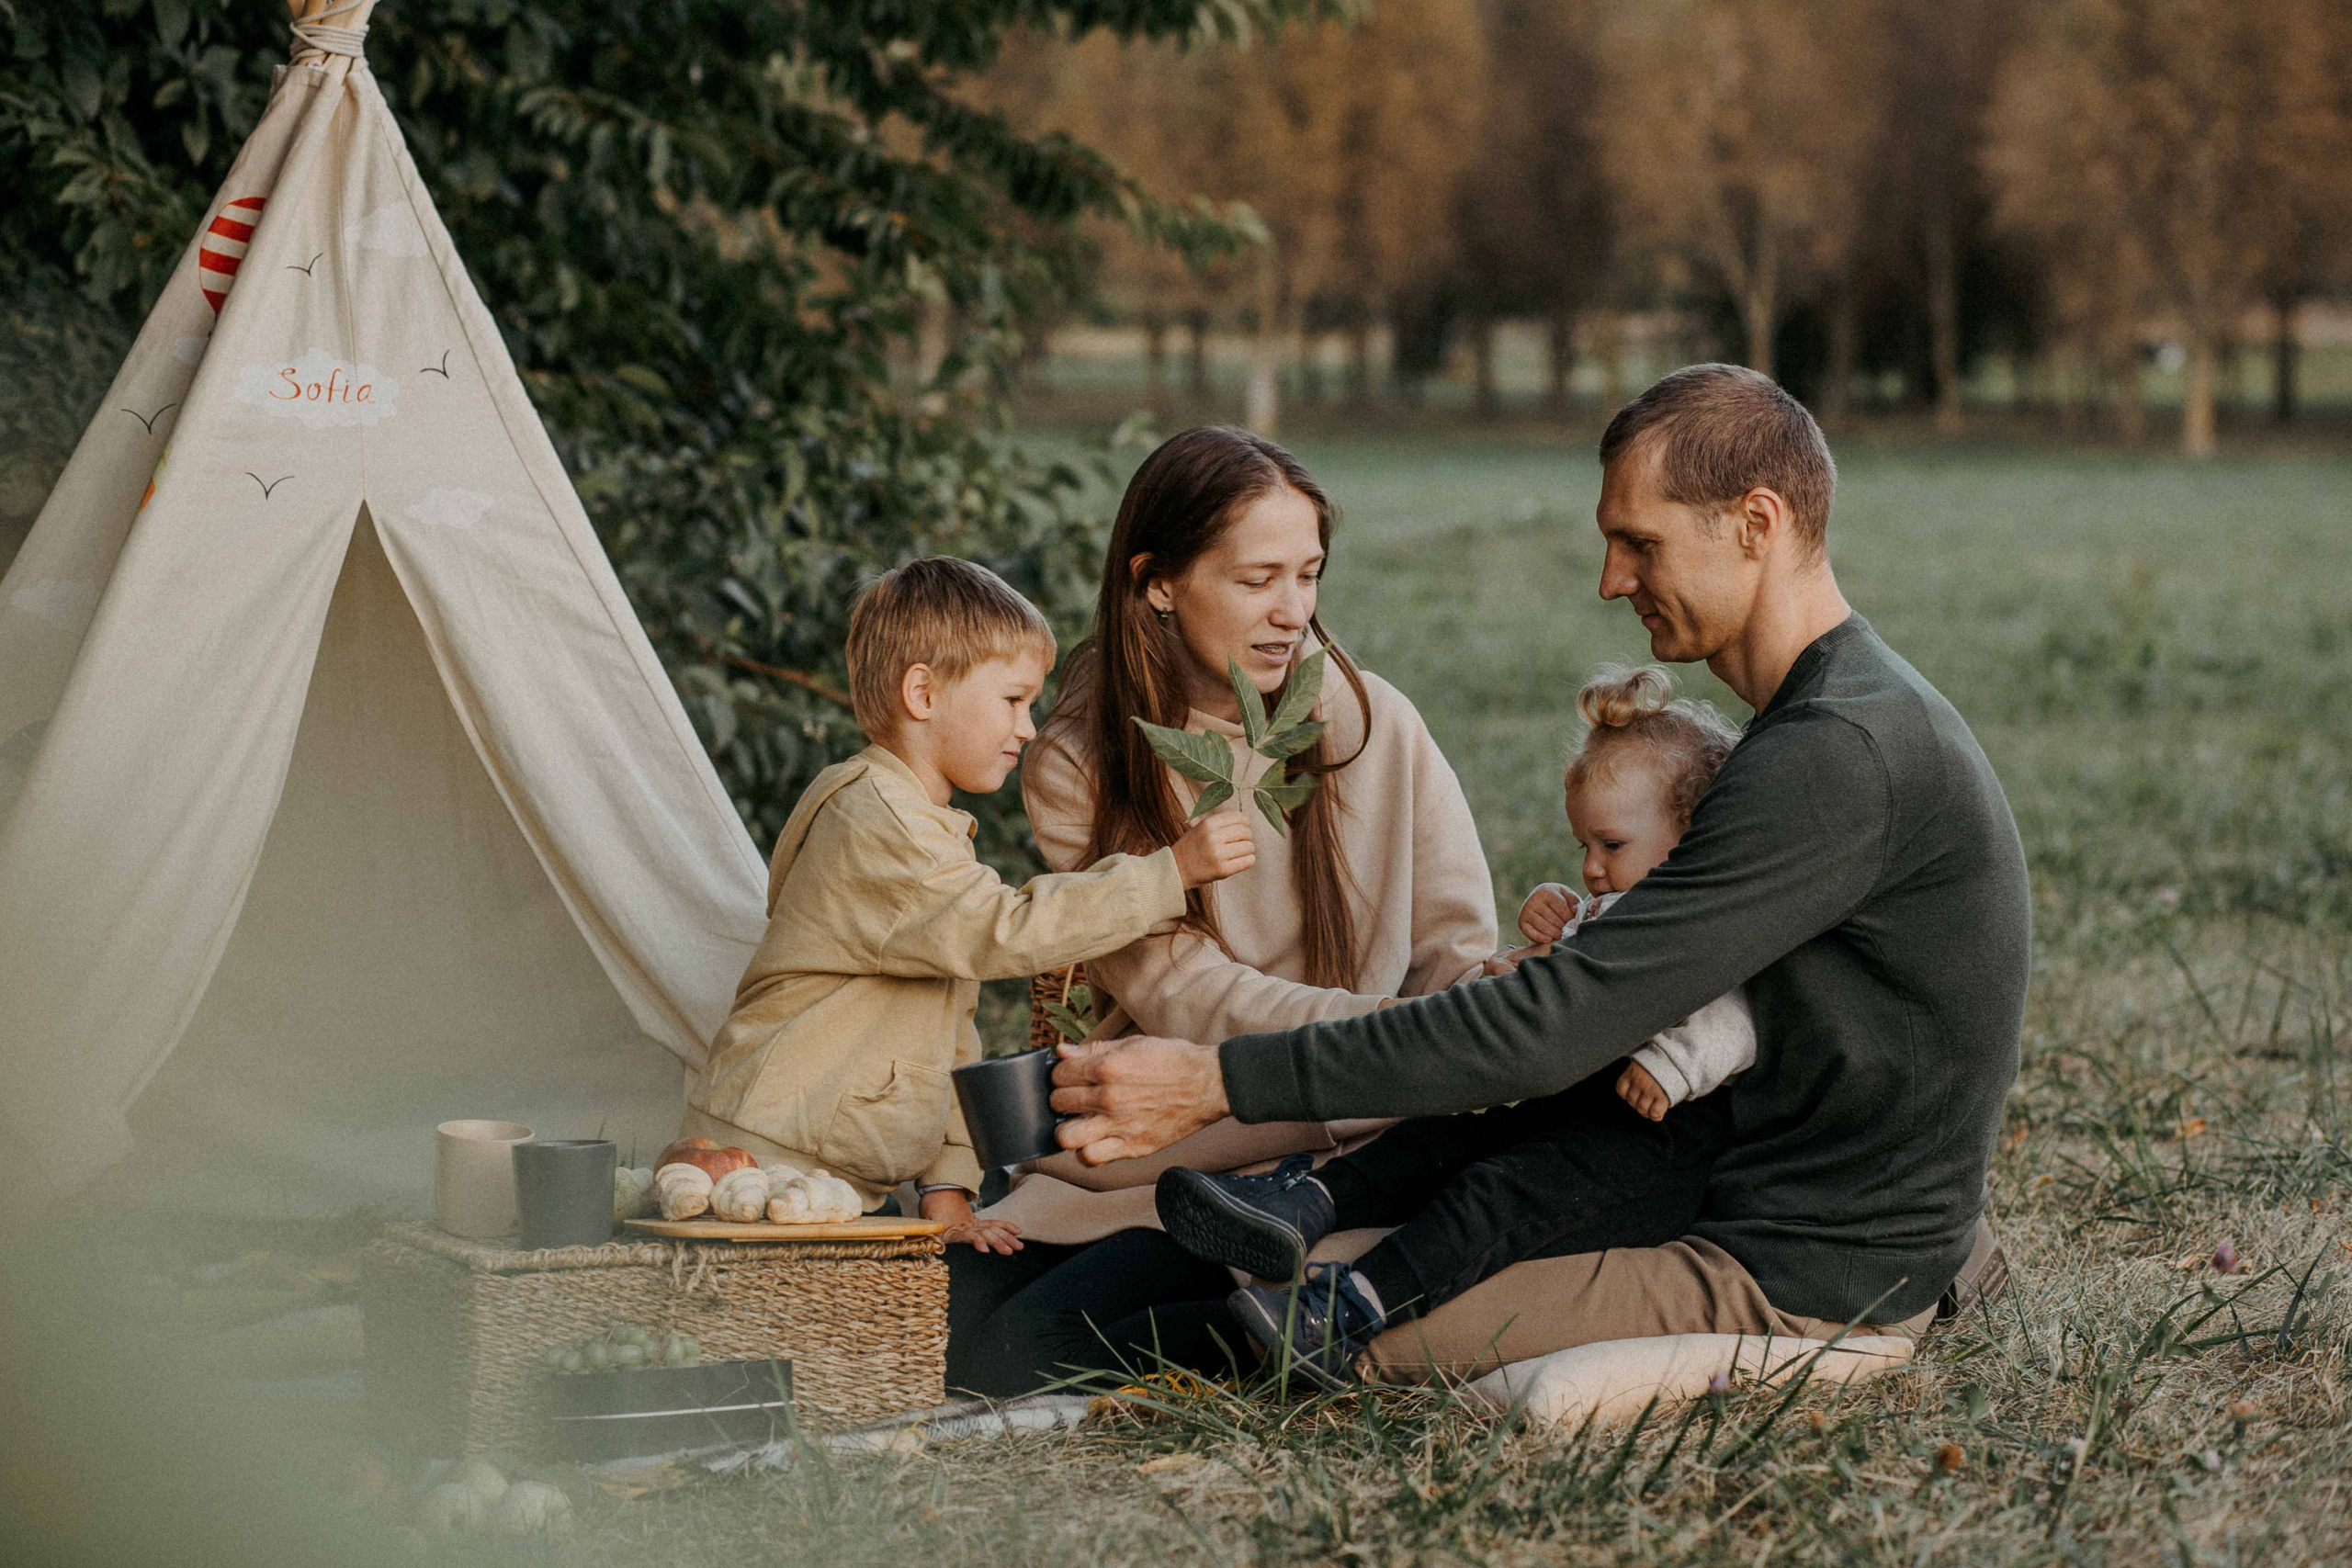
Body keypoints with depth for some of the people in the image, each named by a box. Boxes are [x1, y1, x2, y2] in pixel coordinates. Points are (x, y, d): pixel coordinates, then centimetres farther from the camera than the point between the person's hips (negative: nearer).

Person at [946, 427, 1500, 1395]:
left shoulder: (1371, 725, 0)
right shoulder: (1080, 769, -2)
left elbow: (1459, 952, 0)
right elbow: (1183, 997, -13)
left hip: (1308, 1164, -3)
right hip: (1116, 1163, 3)